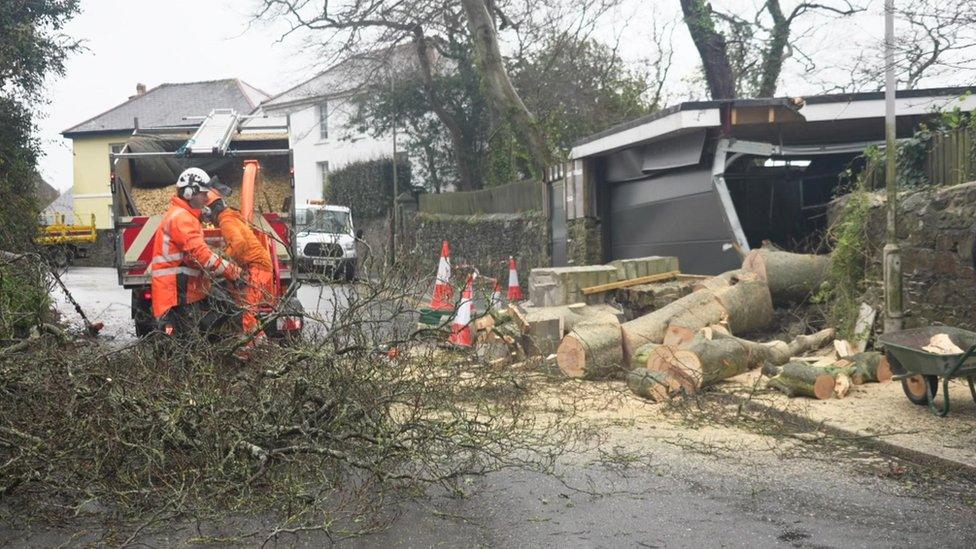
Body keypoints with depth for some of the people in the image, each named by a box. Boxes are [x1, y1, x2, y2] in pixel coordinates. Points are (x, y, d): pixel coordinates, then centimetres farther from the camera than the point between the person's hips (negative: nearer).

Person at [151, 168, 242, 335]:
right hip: (179, 297, -11)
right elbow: (200, 253, -23)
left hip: (189, 294, 11)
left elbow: (195, 255, 21)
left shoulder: (185, 216, 21)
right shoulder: (180, 217, -14)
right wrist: (232, 271, -19)